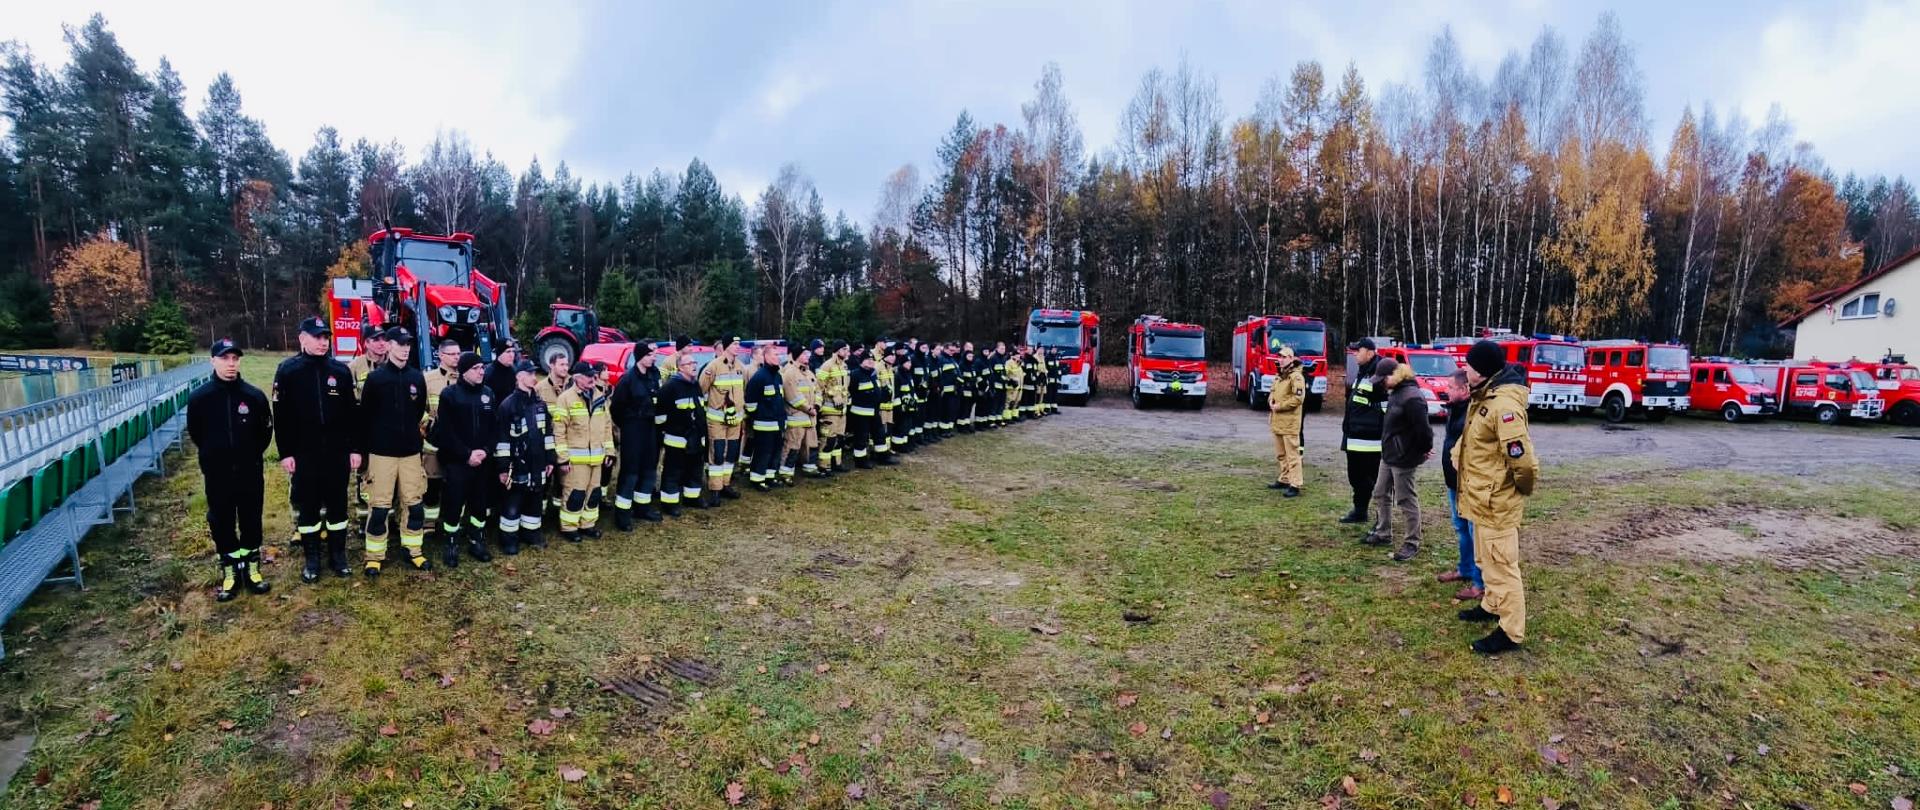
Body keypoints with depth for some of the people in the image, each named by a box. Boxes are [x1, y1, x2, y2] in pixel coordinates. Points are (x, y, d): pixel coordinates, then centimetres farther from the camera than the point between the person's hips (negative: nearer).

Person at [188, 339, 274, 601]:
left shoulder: (254, 396, -8)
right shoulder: (198, 397, -7)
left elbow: (266, 431, 6)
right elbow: (196, 434, 7)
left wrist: (249, 456, 12)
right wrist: (216, 455, 13)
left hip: (250, 473, 0)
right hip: (217, 475, 0)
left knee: (251, 520, 10)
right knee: (221, 523, 9)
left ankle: (251, 567, 23)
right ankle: (229, 571, 22)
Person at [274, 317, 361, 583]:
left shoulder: (341, 370, 2)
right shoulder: (287, 370, -2)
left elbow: (353, 412, 4)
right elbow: (281, 415, -2)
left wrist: (355, 449, 1)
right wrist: (285, 453, -5)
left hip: (337, 452, 1)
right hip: (303, 453, -1)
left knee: (337, 503, 9)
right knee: (307, 505, 8)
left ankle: (338, 554, 21)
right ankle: (312, 558, 19)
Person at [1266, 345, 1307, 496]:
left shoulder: (1296, 376, -12)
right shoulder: (1279, 376, 17)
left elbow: (1298, 398, -20)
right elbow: (1272, 392, 27)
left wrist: (1280, 406, -15)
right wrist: (1271, 402, 5)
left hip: (1290, 422, -9)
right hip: (1277, 422, 9)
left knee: (1292, 454, -7)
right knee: (1280, 454, 17)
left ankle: (1295, 485, -5)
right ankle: (1284, 480, 28)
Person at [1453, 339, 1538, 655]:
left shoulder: (1504, 405, -26)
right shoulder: (1484, 397, 7)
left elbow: (1522, 460, -27)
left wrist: (1522, 489, -11)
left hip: (1496, 501, -10)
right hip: (1483, 497, 10)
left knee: (1501, 564, -1)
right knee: (1486, 560, 25)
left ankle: (1511, 632, 9)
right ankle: (1492, 605, 43)